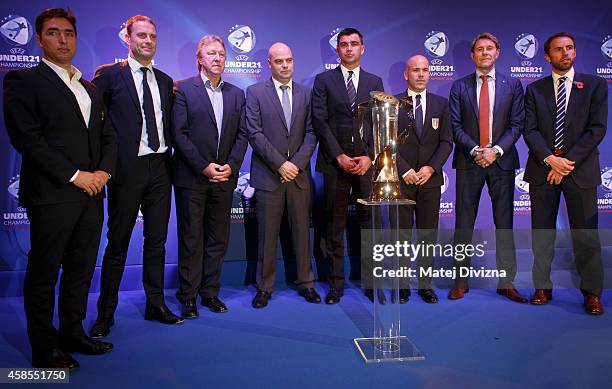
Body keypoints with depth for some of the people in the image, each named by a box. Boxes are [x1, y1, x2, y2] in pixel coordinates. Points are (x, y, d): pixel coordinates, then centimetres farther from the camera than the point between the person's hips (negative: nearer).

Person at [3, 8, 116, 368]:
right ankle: (44, 348, 18)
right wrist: (74, 175, -16)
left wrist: (104, 170, -3)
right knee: (44, 274, 5)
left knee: (81, 269, 13)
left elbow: (108, 136, 16)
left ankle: (72, 333, 28)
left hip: (91, 193, 6)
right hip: (52, 195, -6)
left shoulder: (90, 89, 18)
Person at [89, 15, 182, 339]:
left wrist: (168, 155, 7)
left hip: (159, 168, 5)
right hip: (128, 169, -5)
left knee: (157, 240, 12)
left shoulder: (165, 80, 13)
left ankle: (156, 304, 25)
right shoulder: (110, 75, -2)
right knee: (118, 243, 3)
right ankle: (106, 313, 17)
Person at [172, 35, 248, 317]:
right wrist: (204, 167, -14)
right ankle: (188, 297, 15)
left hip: (224, 178, 4)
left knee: (218, 240, 9)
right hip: (191, 178, -4)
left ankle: (210, 292, 22)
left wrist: (231, 165, -6)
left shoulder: (236, 94, 13)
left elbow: (242, 135, 8)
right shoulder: (184, 89, -1)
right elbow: (179, 134, -8)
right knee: (191, 240, 4)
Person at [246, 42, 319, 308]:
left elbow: (311, 133, 5)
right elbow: (254, 133, -5)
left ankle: (305, 283, 21)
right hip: (268, 176, -2)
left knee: (302, 231, 8)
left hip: (299, 175, 3)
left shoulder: (306, 94, 11)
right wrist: (280, 164, -12)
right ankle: (265, 287, 16)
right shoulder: (255, 92, 3)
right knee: (267, 234, 3)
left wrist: (296, 163, -8)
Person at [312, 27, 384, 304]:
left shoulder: (374, 81, 14)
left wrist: (369, 156, -7)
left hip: (367, 161, 2)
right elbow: (319, 121, -1)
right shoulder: (324, 80, 8)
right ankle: (336, 283, 12)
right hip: (335, 161, -1)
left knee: (369, 222, 3)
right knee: (335, 224, 2)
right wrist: (339, 156, -9)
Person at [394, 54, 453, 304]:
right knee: (401, 234, 2)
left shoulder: (441, 104, 10)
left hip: (431, 178, 2)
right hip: (401, 179, -2)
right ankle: (402, 285, 12)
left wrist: (431, 168, -9)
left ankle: (425, 284, 15)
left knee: (428, 234, 5)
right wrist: (405, 171, -11)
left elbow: (446, 141, 5)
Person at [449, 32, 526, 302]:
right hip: (468, 161, 0)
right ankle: (461, 282, 10)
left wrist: (496, 150, -12)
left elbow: (516, 125, 3)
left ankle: (506, 283, 14)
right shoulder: (459, 86, 8)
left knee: (504, 222, 4)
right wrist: (474, 151, -12)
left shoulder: (512, 85, 10)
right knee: (464, 223, 1)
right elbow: (455, 125, 1)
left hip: (502, 161, 1)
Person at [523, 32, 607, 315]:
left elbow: (597, 128, -3)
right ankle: (543, 288, 16)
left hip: (580, 169, -1)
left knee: (586, 234, 0)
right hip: (543, 168, 2)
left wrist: (568, 162, -11)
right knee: (542, 232, 6)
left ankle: (592, 293, 11)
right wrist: (550, 158, -14)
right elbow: (530, 130, 1)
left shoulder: (595, 85, 6)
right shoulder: (535, 89, 10)